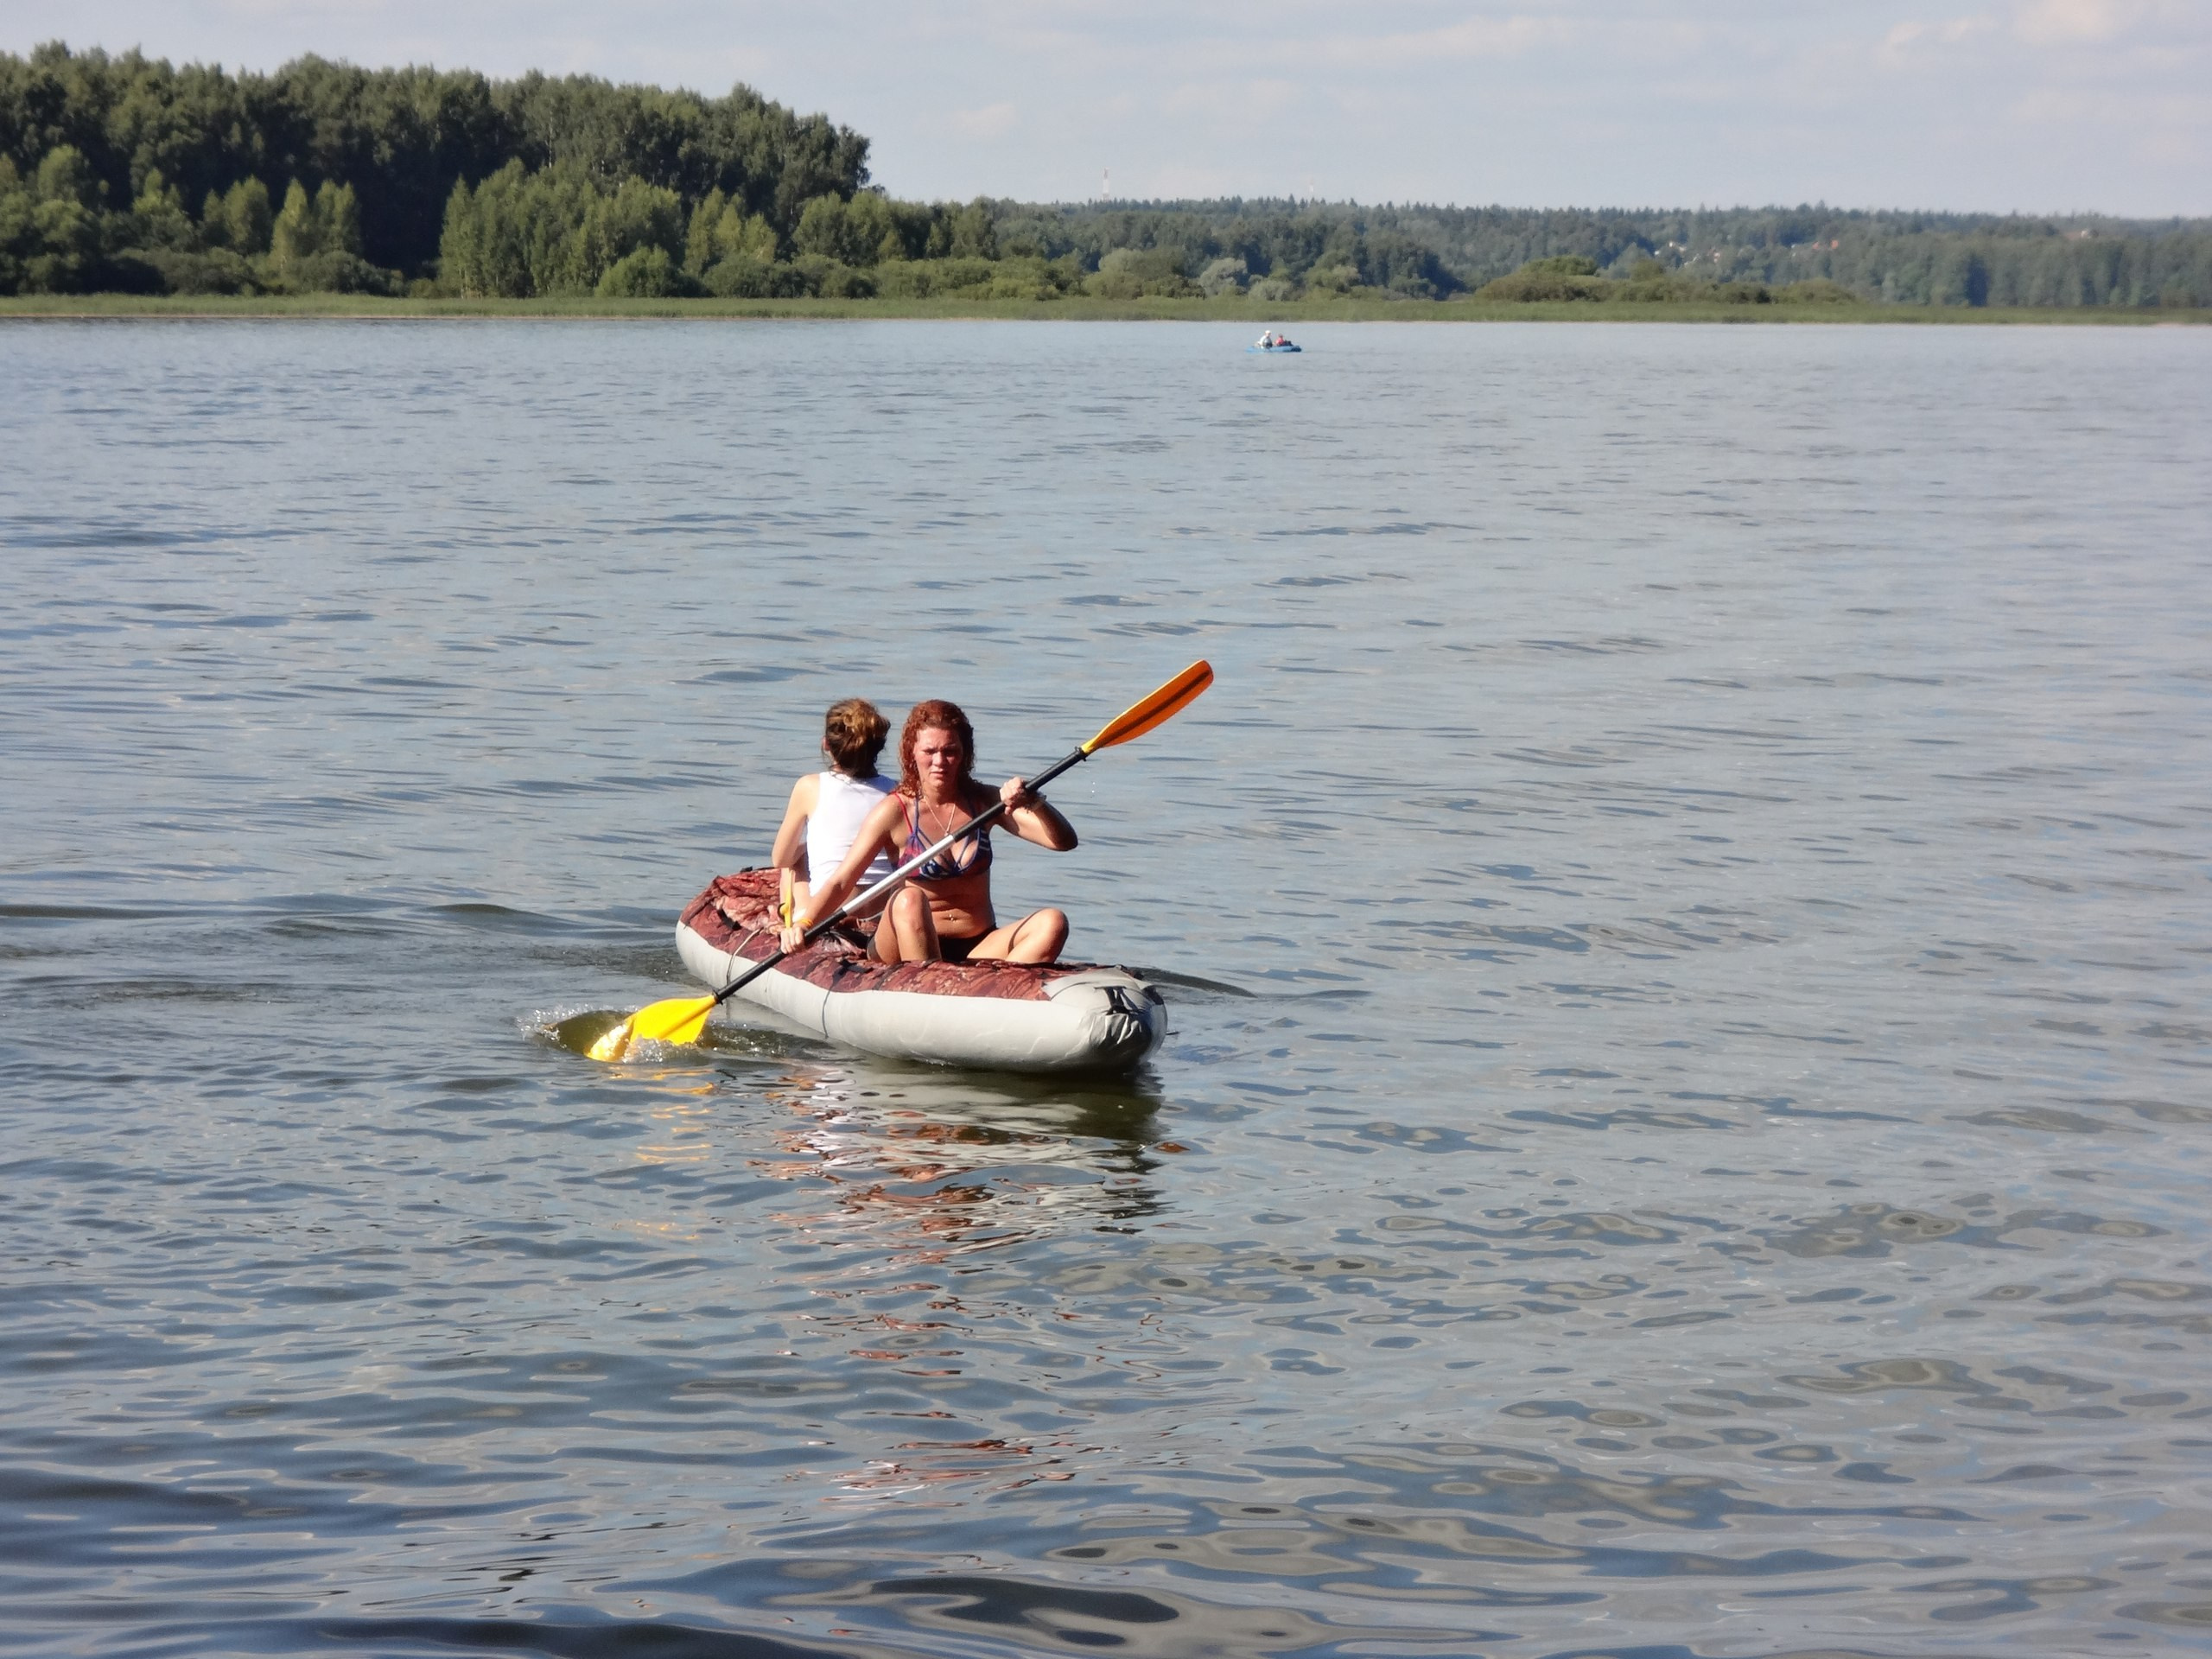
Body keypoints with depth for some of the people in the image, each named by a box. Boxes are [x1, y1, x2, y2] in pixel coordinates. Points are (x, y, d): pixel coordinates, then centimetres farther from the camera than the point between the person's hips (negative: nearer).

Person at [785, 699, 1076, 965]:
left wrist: (1032, 802, -24)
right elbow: (841, 882, -12)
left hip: (977, 948, 3)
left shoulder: (985, 803, 4)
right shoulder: (895, 812, -5)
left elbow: (1064, 841, -4)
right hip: (908, 947, -3)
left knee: (1053, 923, -23)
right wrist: (802, 923, -30)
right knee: (909, 900, -34)